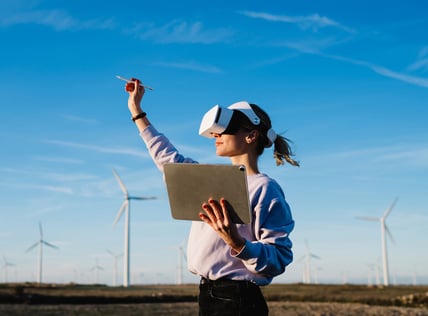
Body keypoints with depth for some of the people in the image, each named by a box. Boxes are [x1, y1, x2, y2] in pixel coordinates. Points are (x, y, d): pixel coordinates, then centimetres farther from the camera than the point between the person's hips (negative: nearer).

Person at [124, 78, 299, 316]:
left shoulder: (264, 189, -12)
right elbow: (168, 158, 22)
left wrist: (236, 243, -33)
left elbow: (279, 258, -17)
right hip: (208, 296, 8)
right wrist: (135, 109, 27)